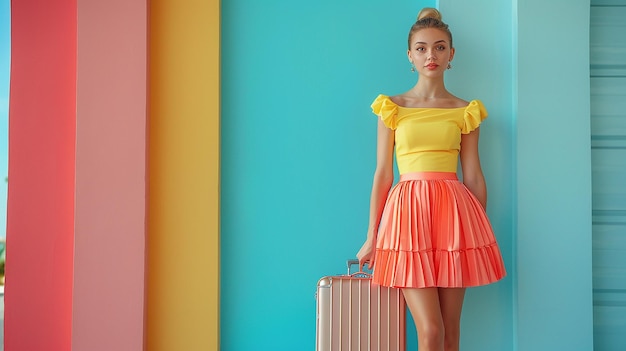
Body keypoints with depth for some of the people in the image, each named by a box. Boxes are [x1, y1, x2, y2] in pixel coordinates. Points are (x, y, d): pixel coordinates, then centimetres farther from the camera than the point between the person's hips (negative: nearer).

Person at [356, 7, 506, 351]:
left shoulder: (465, 111, 9)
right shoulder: (392, 107, 6)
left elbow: (474, 175, 9)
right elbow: (382, 174, 5)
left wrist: (481, 235, 9)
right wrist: (371, 238, 5)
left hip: (454, 211, 2)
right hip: (408, 210, -2)